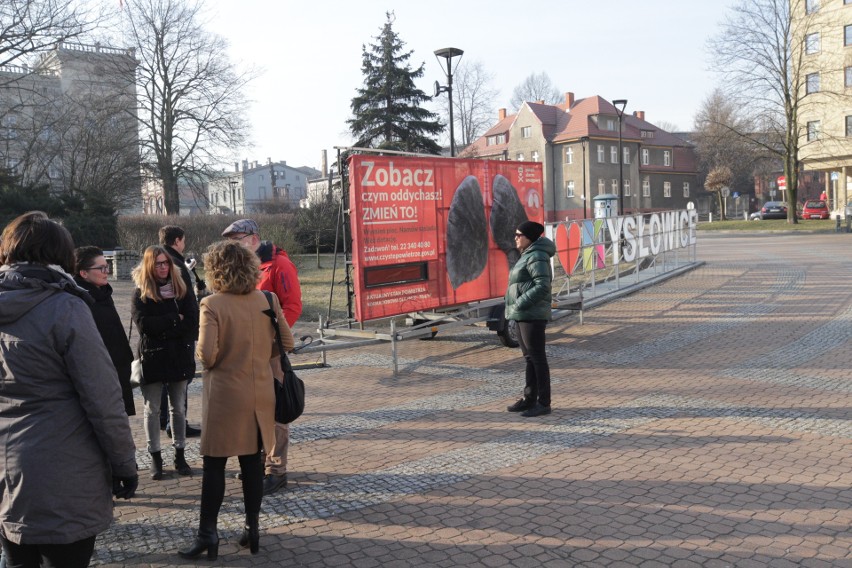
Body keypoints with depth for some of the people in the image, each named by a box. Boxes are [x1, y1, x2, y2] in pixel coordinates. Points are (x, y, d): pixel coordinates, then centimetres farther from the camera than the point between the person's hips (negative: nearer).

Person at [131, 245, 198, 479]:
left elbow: (192, 321, -8)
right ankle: (155, 457, 16)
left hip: (179, 355, 2)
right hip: (152, 357, -2)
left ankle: (179, 454, 20)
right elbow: (144, 323, -17)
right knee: (152, 409, 6)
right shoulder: (141, 294, -3)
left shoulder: (181, 289, 3)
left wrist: (164, 330, -16)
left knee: (178, 408, 10)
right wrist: (175, 319, -13)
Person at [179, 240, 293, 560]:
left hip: (225, 395, -4)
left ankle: (207, 534, 13)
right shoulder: (267, 300, -2)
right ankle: (252, 530, 20)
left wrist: (208, 356, 2)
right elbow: (286, 342, 3)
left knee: (214, 464, 7)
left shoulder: (212, 305, -14)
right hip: (260, 395, 4)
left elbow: (207, 355, -20)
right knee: (252, 462, 12)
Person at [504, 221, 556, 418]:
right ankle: (529, 399, 23)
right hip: (523, 315, 10)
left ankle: (544, 403, 2)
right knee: (529, 357, 14)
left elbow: (542, 286, -23)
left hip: (533, 315, -10)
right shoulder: (527, 256, 17)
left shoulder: (537, 257, -14)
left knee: (537, 358, -4)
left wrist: (520, 304, -20)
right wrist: (516, 307, 12)